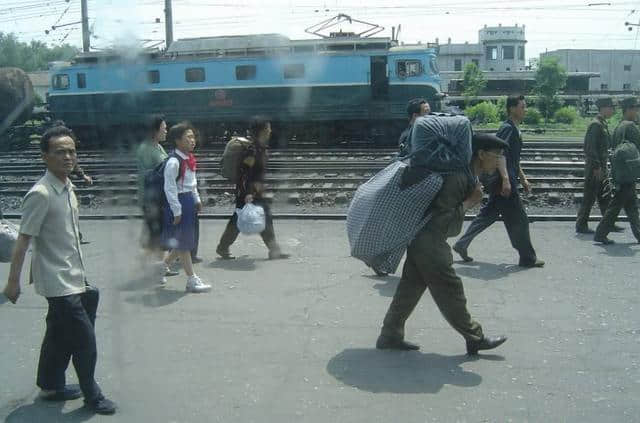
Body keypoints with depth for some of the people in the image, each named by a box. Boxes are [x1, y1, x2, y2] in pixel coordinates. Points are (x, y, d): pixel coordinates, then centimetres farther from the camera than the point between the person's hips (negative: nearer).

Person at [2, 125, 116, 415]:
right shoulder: (41, 194, -20)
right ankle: (91, 395, 16)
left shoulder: (67, 187, 6)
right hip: (59, 283, -8)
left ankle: (51, 386, 35)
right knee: (85, 339, -1)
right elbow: (23, 240, -19)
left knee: (60, 336, 19)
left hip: (72, 278, 8)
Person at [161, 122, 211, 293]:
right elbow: (170, 188, -20)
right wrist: (177, 211, -20)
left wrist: (197, 200, 16)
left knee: (185, 242, 16)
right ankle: (192, 280, 8)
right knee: (183, 244, 1)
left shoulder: (189, 159, 8)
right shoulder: (173, 162, -19)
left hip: (189, 201, 9)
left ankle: (163, 266, 33)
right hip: (178, 202, -9)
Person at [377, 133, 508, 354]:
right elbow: (442, 217, -23)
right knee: (449, 289, 1)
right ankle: (475, 338, 13)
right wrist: (469, 203, -16)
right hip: (428, 239, -10)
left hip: (422, 238, 10)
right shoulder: (459, 177, -22)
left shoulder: (470, 176, 10)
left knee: (412, 285, 13)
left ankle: (390, 336, 20)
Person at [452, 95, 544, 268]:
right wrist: (506, 179, -30)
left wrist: (523, 179, 27)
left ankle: (462, 244, 19)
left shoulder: (514, 130, 19)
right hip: (504, 182, -10)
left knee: (488, 214, 14)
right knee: (519, 220, -2)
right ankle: (527, 258, 7)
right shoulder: (507, 128, -13)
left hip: (502, 182, 10)